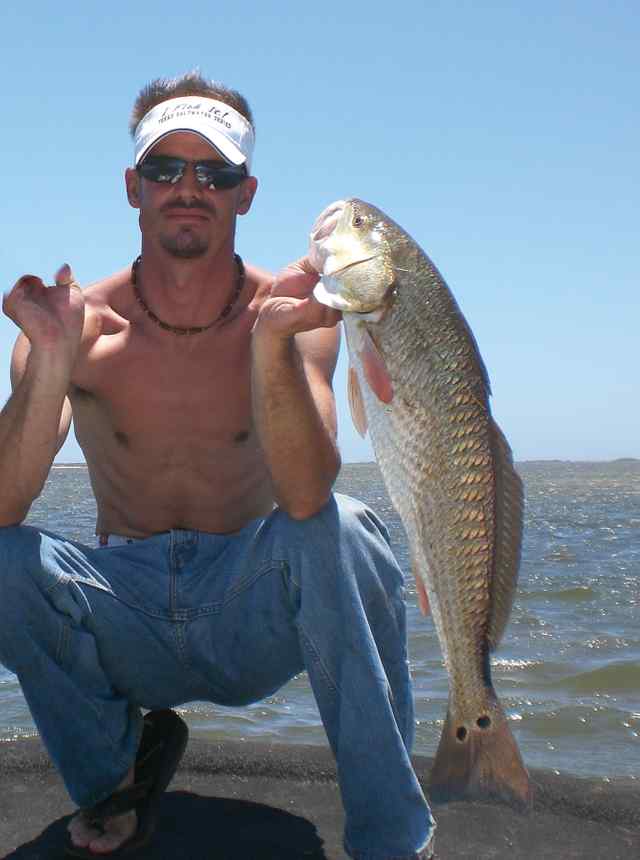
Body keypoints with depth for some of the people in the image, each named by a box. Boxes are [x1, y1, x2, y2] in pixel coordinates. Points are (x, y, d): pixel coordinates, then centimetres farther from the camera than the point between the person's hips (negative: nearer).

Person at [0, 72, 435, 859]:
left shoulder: (287, 314, -11)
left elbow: (307, 497, -27)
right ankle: (113, 771, 5)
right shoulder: (82, 325, -10)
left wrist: (271, 341, -41)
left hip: (253, 619, -1)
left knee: (342, 530, -31)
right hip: (127, 630, 2)